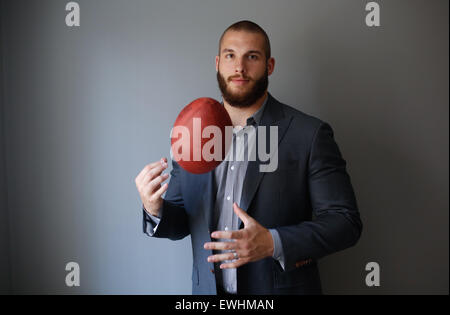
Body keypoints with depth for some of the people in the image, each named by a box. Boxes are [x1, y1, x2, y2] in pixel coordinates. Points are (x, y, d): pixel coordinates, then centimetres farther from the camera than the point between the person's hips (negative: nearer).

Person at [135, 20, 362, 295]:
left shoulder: (309, 134, -11)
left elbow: (345, 221, -13)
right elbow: (179, 224, 5)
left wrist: (273, 243, -26)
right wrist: (155, 209, -16)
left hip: (282, 288, -3)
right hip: (208, 289, 4)